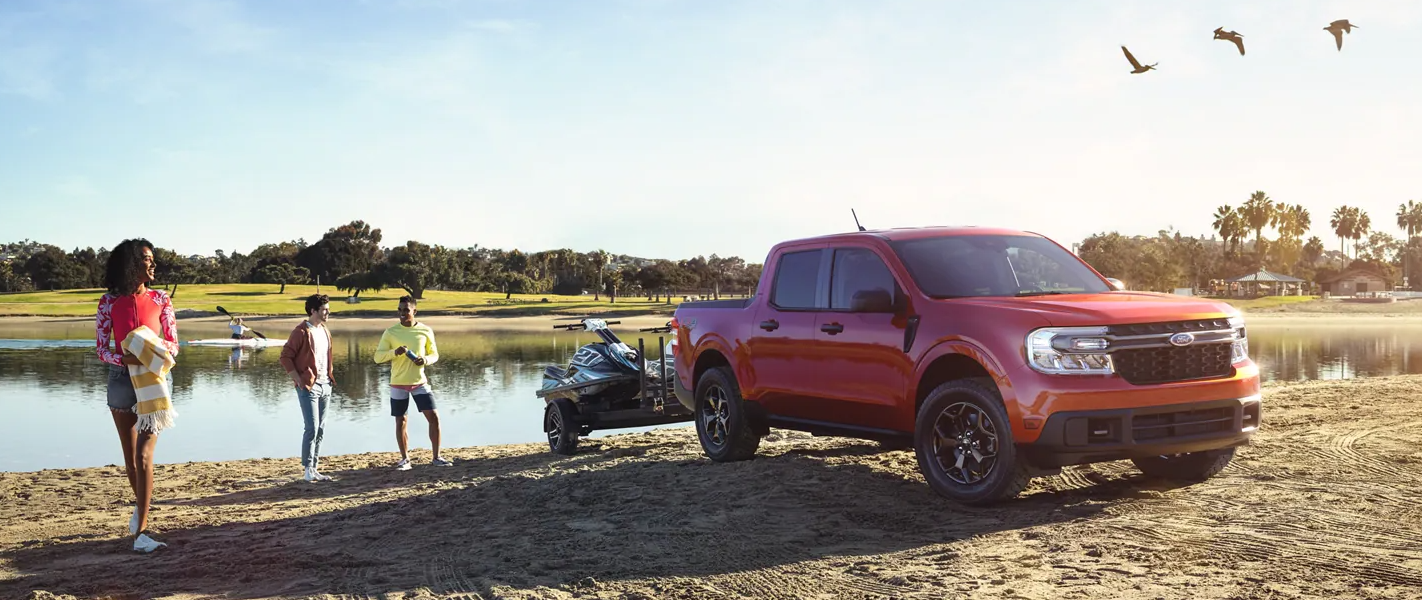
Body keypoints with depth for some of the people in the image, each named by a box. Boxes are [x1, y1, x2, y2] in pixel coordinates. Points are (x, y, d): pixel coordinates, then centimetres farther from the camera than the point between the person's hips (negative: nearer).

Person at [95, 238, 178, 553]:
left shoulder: (160, 299, 1)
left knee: (144, 456, -12)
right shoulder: (109, 301, 0)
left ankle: (141, 532, -13)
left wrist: (162, 349, -19)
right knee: (130, 455, 15)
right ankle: (142, 503, 41)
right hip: (122, 378, 1)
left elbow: (174, 345, 4)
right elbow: (102, 349, 0)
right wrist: (126, 358, -20)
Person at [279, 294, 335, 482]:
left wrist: (329, 377, 13)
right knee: (312, 428, -10)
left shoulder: (325, 331, 14)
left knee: (320, 429, 9)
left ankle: (314, 469, 16)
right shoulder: (301, 332, -11)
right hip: (309, 387, -8)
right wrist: (298, 380, -15)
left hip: (325, 385, 8)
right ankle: (307, 470, -2)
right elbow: (285, 357, -12)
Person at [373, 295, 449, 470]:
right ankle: (405, 459, 20)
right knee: (400, 422, 6)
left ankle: (436, 458, 7)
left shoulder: (426, 331, 0)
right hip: (398, 384, -1)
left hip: (420, 382, 1)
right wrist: (395, 352, -23)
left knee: (434, 417, -4)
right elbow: (377, 357, -4)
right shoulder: (390, 332, -3)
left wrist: (426, 360, -14)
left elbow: (434, 354, 9)